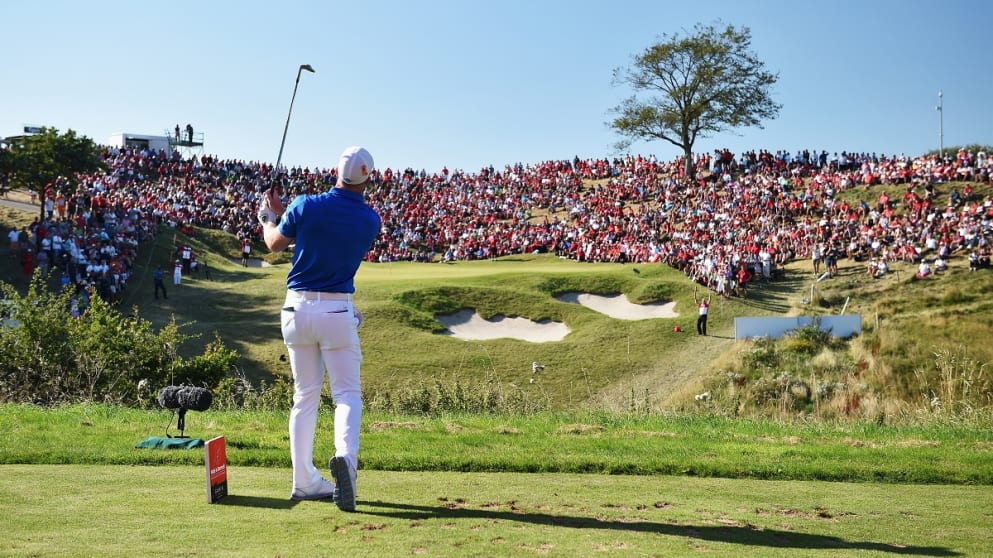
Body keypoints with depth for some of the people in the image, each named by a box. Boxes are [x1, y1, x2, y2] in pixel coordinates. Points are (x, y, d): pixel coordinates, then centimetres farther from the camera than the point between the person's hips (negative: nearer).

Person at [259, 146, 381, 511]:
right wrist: (284, 210, 23)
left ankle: (304, 481, 13)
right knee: (347, 394, 2)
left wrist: (269, 217, 31)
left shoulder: (305, 206, -7)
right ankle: (346, 455, -26)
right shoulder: (371, 220, -3)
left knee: (305, 396, 11)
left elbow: (274, 244, 10)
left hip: (297, 309, 2)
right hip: (338, 311, -2)